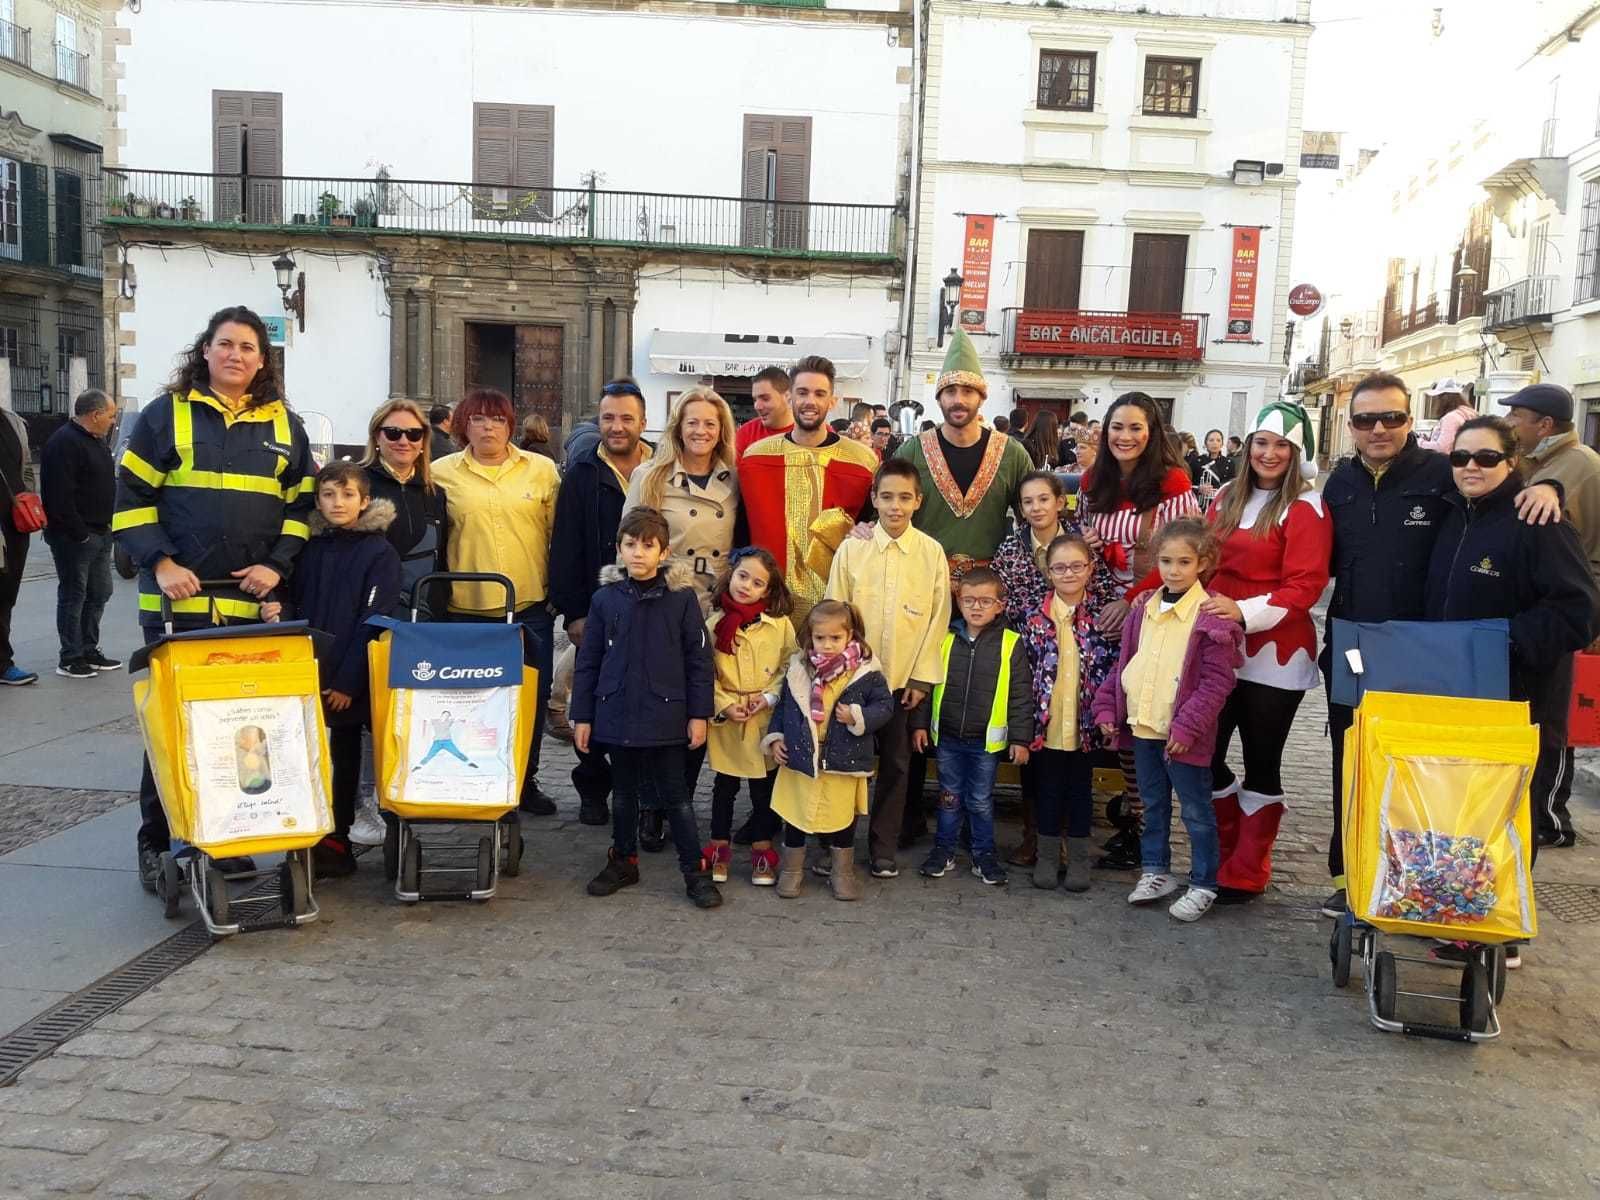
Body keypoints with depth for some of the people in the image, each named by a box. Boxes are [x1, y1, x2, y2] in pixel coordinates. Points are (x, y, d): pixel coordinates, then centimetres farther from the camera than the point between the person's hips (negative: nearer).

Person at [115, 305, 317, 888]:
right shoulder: (165, 415, 4)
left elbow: (304, 505, 12)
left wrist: (277, 564, -2)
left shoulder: (285, 425, 12)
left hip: (254, 602, 2)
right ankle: (157, 841, 14)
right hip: (178, 599, -2)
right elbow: (131, 499, 2)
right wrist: (160, 563, -10)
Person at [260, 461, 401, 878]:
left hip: (355, 681, -4)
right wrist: (280, 611, -10)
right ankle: (334, 842, 19)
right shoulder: (312, 550, 9)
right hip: (314, 674, 4)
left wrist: (348, 681, -14)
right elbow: (299, 608, 14)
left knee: (345, 759, 6)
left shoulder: (380, 553, -6)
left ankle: (336, 844, 14)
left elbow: (373, 623, -11)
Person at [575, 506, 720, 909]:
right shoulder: (605, 599, 1)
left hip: (666, 717, -3)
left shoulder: (682, 597, -5)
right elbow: (588, 662, 5)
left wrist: (699, 714, -5)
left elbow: (698, 659, -3)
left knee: (675, 795, 4)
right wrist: (581, 716, 3)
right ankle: (623, 861, 32)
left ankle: (695, 871, 13)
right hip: (617, 715, 3)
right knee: (624, 793, 17)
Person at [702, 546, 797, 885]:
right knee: (724, 785, 12)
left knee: (764, 787, 11)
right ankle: (720, 848, 26)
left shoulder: (780, 624, -4)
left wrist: (769, 697, -14)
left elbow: (790, 667, -2)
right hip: (726, 720, 0)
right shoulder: (714, 624, -4)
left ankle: (762, 851, 25)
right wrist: (725, 704, -12)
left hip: (767, 720, 0)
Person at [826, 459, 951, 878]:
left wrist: (922, 678, -4)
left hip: (906, 679, 1)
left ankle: (882, 850, 20)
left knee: (895, 765, 8)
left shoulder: (932, 552, -2)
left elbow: (938, 619, 0)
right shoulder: (852, 548, -3)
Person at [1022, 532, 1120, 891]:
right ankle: (1048, 855, 25)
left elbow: (1115, 667, -1)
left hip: (1084, 723, 0)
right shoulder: (1036, 618, -2)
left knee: (1080, 788, 12)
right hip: (1046, 723, 1)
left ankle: (1078, 858, 25)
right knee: (1047, 789, 11)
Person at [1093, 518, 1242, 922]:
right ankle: (1156, 871, 33)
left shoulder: (1211, 616, -14)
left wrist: (1188, 726, -20)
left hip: (1182, 733, -6)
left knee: (1196, 810, 6)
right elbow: (1125, 663, 14)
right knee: (1153, 804, 19)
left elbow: (1217, 681, -16)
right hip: (1142, 726, 7)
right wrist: (1107, 706, 7)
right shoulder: (1145, 611, 8)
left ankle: (1203, 885, 18)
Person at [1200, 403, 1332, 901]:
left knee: (1261, 765, 6)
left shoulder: (1305, 509, -8)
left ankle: (1245, 873, 19)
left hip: (1274, 656, -5)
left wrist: (1244, 611, -25)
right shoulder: (1226, 497, 11)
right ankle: (1224, 855, 27)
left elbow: (1305, 587, -14)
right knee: (1204, 756, 7)